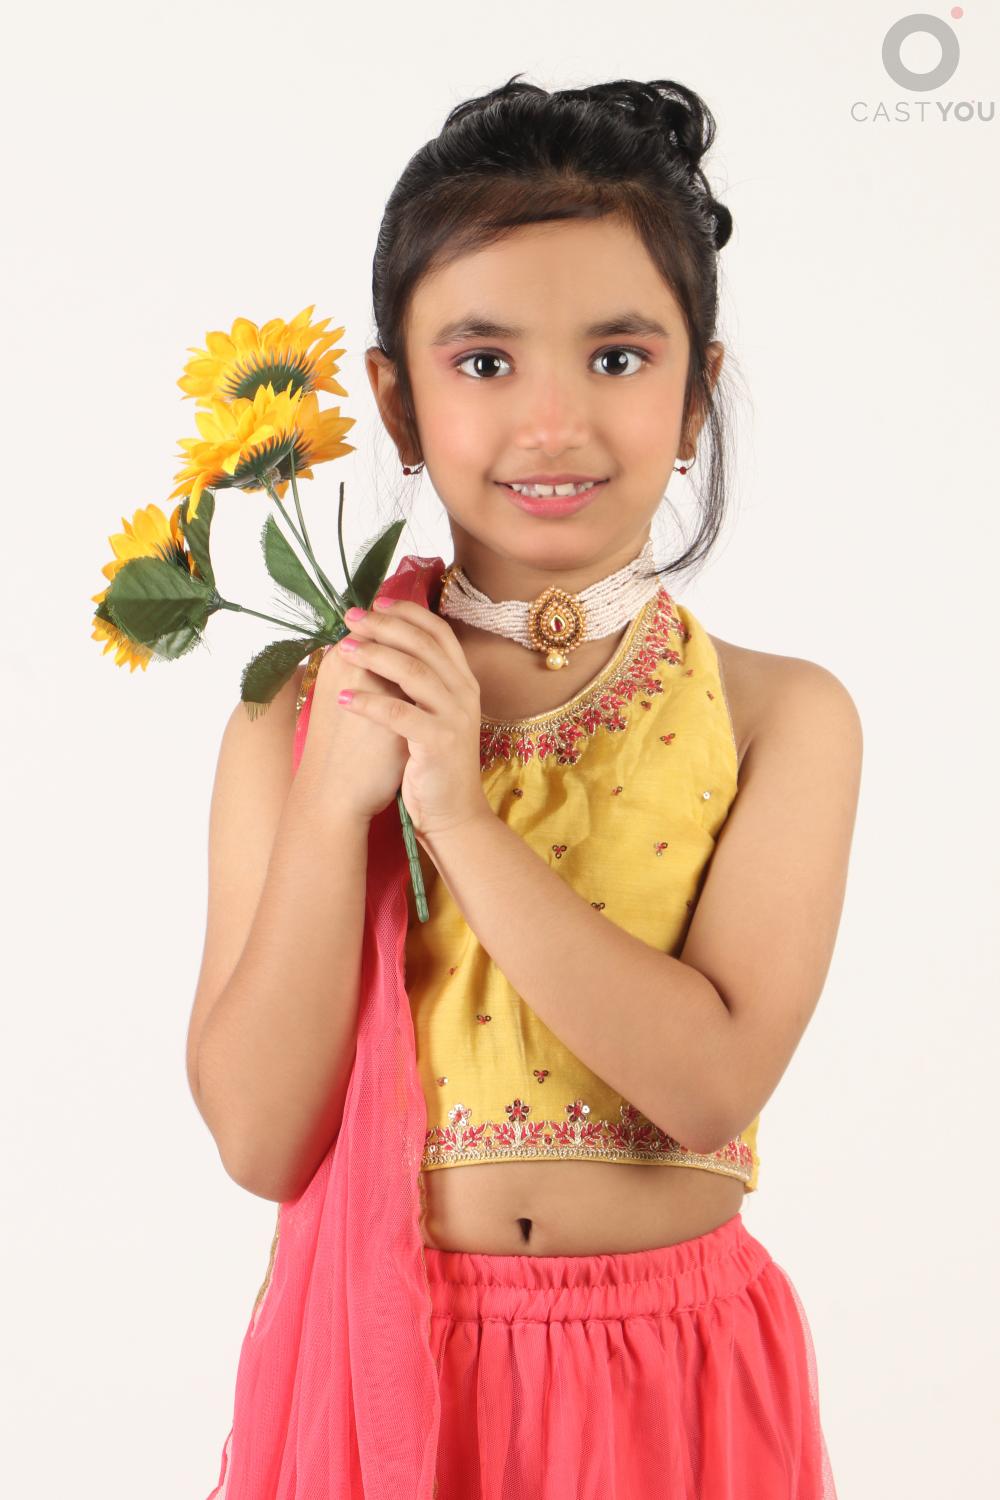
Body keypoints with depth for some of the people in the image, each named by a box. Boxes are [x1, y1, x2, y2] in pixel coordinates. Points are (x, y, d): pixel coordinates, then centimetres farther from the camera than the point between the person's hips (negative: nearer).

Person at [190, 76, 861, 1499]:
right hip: (382, 1363, 1)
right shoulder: (303, 713, -5)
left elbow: (712, 1083, -18)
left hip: (670, 1366, 0)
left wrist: (457, 810, -20)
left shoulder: (782, 716, -7)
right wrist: (338, 797, -18)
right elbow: (263, 1139, -9)